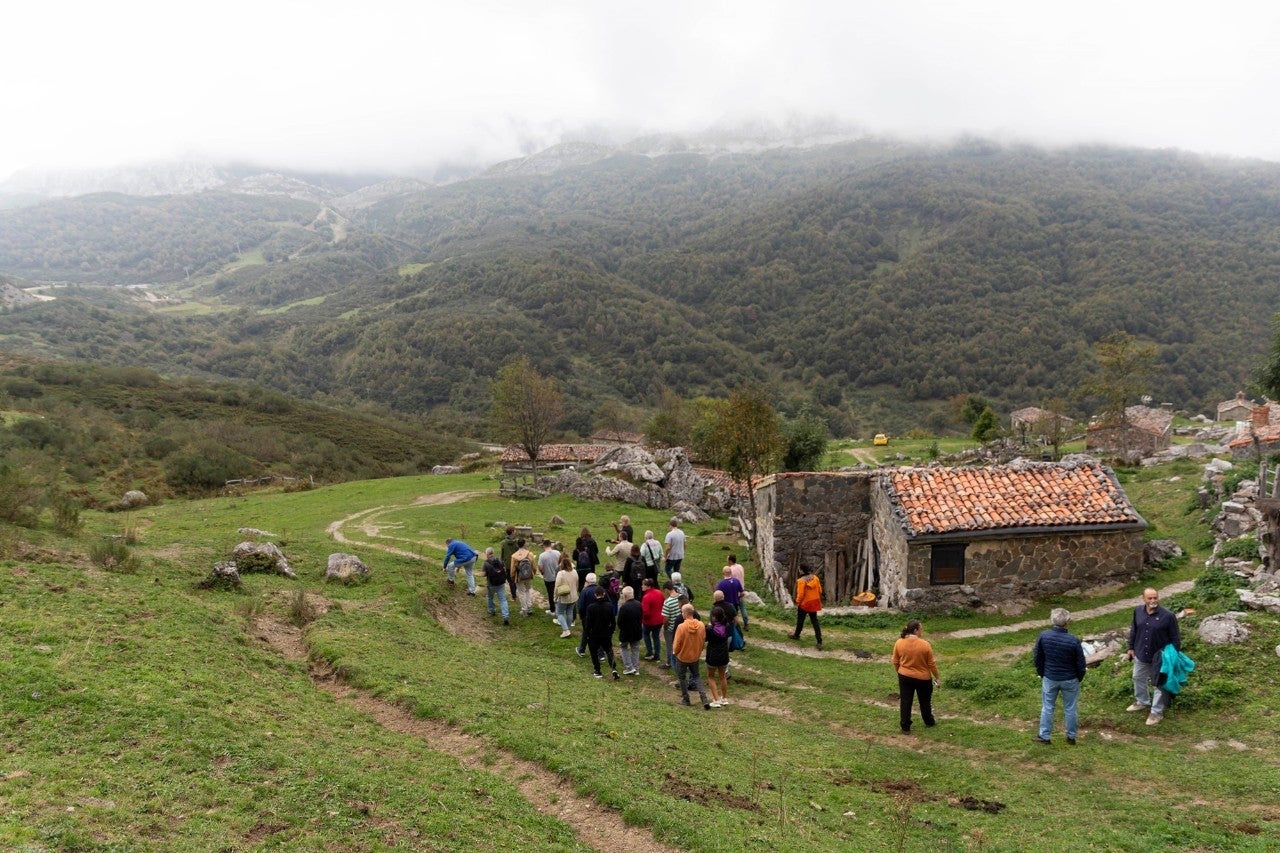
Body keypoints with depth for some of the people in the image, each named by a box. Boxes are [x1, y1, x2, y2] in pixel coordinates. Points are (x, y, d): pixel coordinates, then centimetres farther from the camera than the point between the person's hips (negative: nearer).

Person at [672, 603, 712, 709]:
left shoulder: (681, 627, -25)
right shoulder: (701, 626, -11)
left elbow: (677, 643, -17)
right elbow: (703, 641, -1)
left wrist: (675, 652, 3)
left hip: (682, 656, -4)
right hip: (695, 656, 4)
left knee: (682, 677, 16)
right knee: (696, 676, 20)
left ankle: (685, 699, 23)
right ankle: (704, 698, 6)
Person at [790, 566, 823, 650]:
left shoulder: (801, 580, -21)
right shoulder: (815, 578, -3)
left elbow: (800, 594, -20)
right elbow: (820, 590, 3)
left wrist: (797, 602, -4)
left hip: (804, 603, -5)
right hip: (814, 603, 5)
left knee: (800, 620, 18)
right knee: (815, 621, 6)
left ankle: (797, 635, 39)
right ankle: (819, 642, -2)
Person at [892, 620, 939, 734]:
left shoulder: (899, 643, -10)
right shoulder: (925, 644, -19)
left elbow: (895, 662, 1)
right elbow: (931, 663, -11)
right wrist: (936, 677, 3)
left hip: (904, 677, 2)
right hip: (923, 678, -2)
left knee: (905, 702, 10)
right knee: (925, 701, 19)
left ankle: (905, 727, 14)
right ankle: (929, 722, 38)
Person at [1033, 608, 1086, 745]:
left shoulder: (1043, 636, -16)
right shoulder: (1073, 640, -22)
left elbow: (1037, 658, -4)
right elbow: (1081, 664, -12)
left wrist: (1041, 674, 12)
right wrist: (1079, 678, 7)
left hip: (1049, 678, 2)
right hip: (1070, 680, -1)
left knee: (1047, 707, 16)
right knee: (1070, 708, 15)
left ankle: (1044, 736, 24)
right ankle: (1071, 737, 28)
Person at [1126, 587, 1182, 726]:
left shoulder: (1168, 616, -20)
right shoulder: (1138, 611, -7)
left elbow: (1175, 638, -12)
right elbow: (1133, 630, 8)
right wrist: (1131, 648, 11)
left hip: (1159, 657, -5)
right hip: (1141, 654, 5)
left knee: (1159, 684, 8)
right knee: (1138, 678, 23)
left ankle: (1157, 712, 22)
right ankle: (1142, 702, 45)